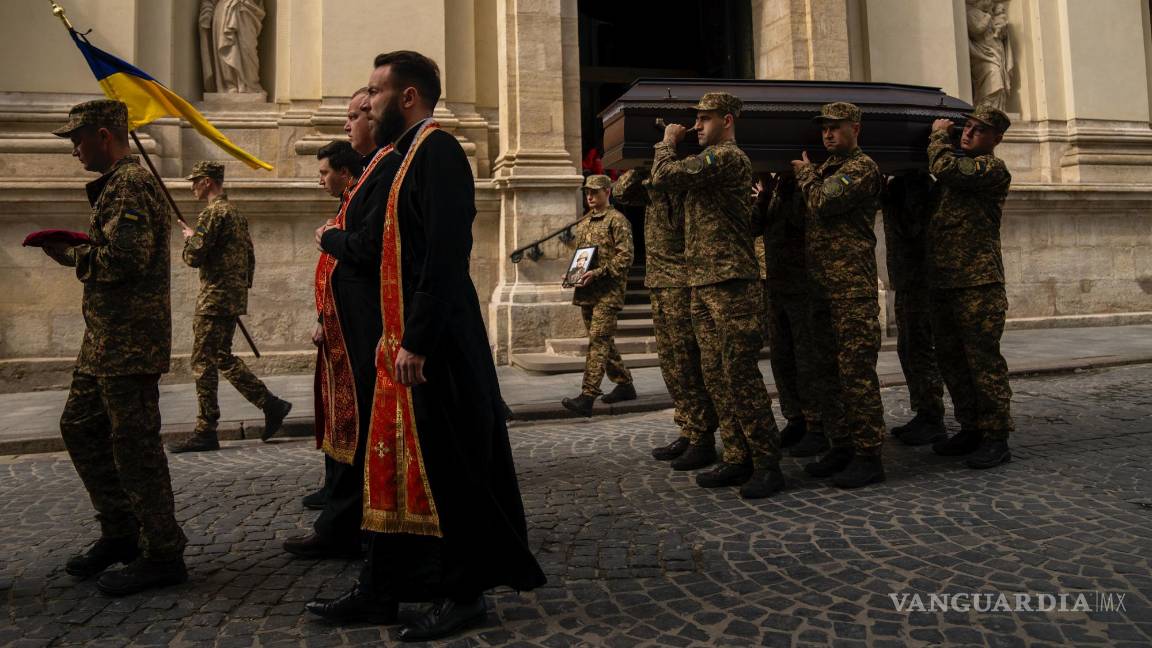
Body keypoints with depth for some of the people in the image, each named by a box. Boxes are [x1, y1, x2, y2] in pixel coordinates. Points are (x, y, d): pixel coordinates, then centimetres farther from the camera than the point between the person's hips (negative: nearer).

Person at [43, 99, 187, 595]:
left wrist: (72, 256, -8)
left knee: (134, 445, -5)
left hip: (129, 342, -11)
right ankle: (120, 533, 29)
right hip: (105, 340, 11)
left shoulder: (129, 185, -13)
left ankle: (163, 555, 7)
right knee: (79, 427, 18)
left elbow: (126, 256, -24)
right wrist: (76, 250, 10)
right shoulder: (116, 184, 20)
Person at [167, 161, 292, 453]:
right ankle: (271, 405, 11)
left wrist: (190, 238, 1)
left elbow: (194, 257, -18)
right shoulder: (236, 213, 17)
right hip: (234, 297, 10)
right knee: (222, 357, 15)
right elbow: (249, 256, 19)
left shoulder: (212, 213, -13)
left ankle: (205, 433, 4)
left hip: (215, 299, -10)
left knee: (204, 361, -3)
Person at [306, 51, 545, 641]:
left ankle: (463, 594, 18)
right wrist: (394, 335, 17)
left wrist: (416, 342, -22)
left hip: (433, 345, -10)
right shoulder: (403, 156, 19)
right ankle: (380, 592, 26)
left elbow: (445, 255, -21)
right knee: (392, 462, 13)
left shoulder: (437, 151, -11)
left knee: (445, 466, 1)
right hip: (404, 341, 10)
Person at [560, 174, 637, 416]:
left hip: (607, 291, -8)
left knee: (598, 341, -13)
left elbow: (625, 257, -12)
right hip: (586, 292, 8)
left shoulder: (617, 220, -4)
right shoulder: (583, 223, 19)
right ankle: (625, 385, 25)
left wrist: (598, 273, -20)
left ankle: (587, 396, -17)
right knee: (604, 341, 13)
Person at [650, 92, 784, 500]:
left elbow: (665, 177, -16)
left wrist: (667, 143, 1)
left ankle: (767, 464, 2)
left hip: (731, 285, -10)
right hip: (702, 285, 10)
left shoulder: (727, 156, -9)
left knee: (740, 375, -8)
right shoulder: (711, 160, 23)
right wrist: (670, 147, 17)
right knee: (716, 376, 9)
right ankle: (738, 459, 17)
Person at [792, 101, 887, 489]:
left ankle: (869, 456, -1)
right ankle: (841, 447, 20)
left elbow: (823, 202, -17)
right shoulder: (828, 169, 23)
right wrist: (808, 175, 12)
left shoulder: (862, 167, -4)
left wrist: (806, 173, 0)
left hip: (852, 285, -9)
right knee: (829, 370, 11)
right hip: (821, 283, 9)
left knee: (856, 370, -8)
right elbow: (810, 211, 22)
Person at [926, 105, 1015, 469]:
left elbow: (943, 168, -18)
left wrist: (938, 135, -3)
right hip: (944, 281, 8)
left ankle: (996, 438, 3)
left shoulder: (992, 168, -5)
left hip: (978, 282, -8)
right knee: (951, 359, 11)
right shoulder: (961, 168, 22)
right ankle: (971, 429, 22)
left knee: (983, 359, -6)